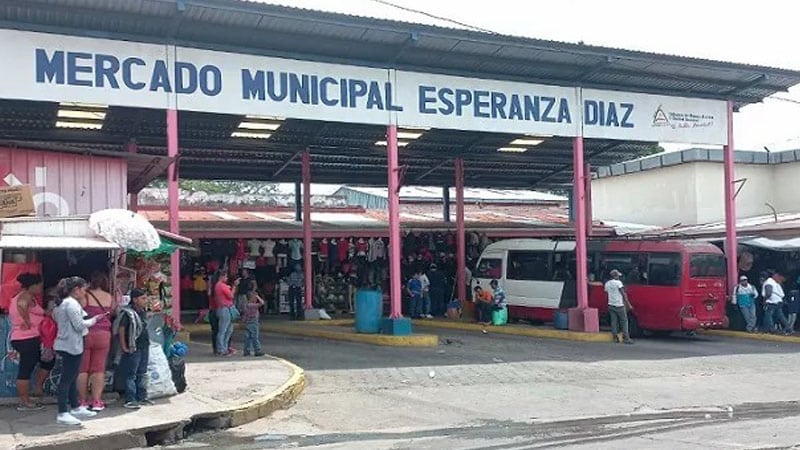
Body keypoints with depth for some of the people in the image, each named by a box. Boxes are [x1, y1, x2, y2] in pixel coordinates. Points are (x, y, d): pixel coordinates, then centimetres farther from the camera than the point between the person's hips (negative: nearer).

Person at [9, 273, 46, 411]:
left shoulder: (17, 297, 20)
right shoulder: (27, 296, -12)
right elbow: (22, 305, -33)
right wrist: (28, 323, -24)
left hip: (18, 338, 10)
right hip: (28, 338, -10)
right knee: (26, 370, -5)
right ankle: (24, 402, 0)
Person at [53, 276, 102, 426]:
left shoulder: (61, 303, 13)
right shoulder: (72, 303, -17)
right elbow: (80, 325, -20)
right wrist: (93, 320, -3)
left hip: (65, 344, 10)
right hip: (72, 345, -10)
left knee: (72, 378, 17)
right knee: (67, 379, -8)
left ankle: (75, 408, 26)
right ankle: (63, 413, -6)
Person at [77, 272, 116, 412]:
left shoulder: (84, 296, -8)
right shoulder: (110, 298, 4)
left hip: (85, 334, -3)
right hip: (103, 335, 3)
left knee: (82, 369, 7)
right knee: (98, 369, 6)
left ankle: (83, 400, 10)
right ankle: (96, 401, 5)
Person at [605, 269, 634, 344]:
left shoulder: (607, 284, 8)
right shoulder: (618, 283, -10)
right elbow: (623, 294, -10)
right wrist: (628, 304, -8)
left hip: (611, 305, 6)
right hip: (619, 305, -6)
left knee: (614, 322, 7)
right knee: (624, 321, 0)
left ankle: (615, 338, 7)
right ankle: (626, 338, -2)